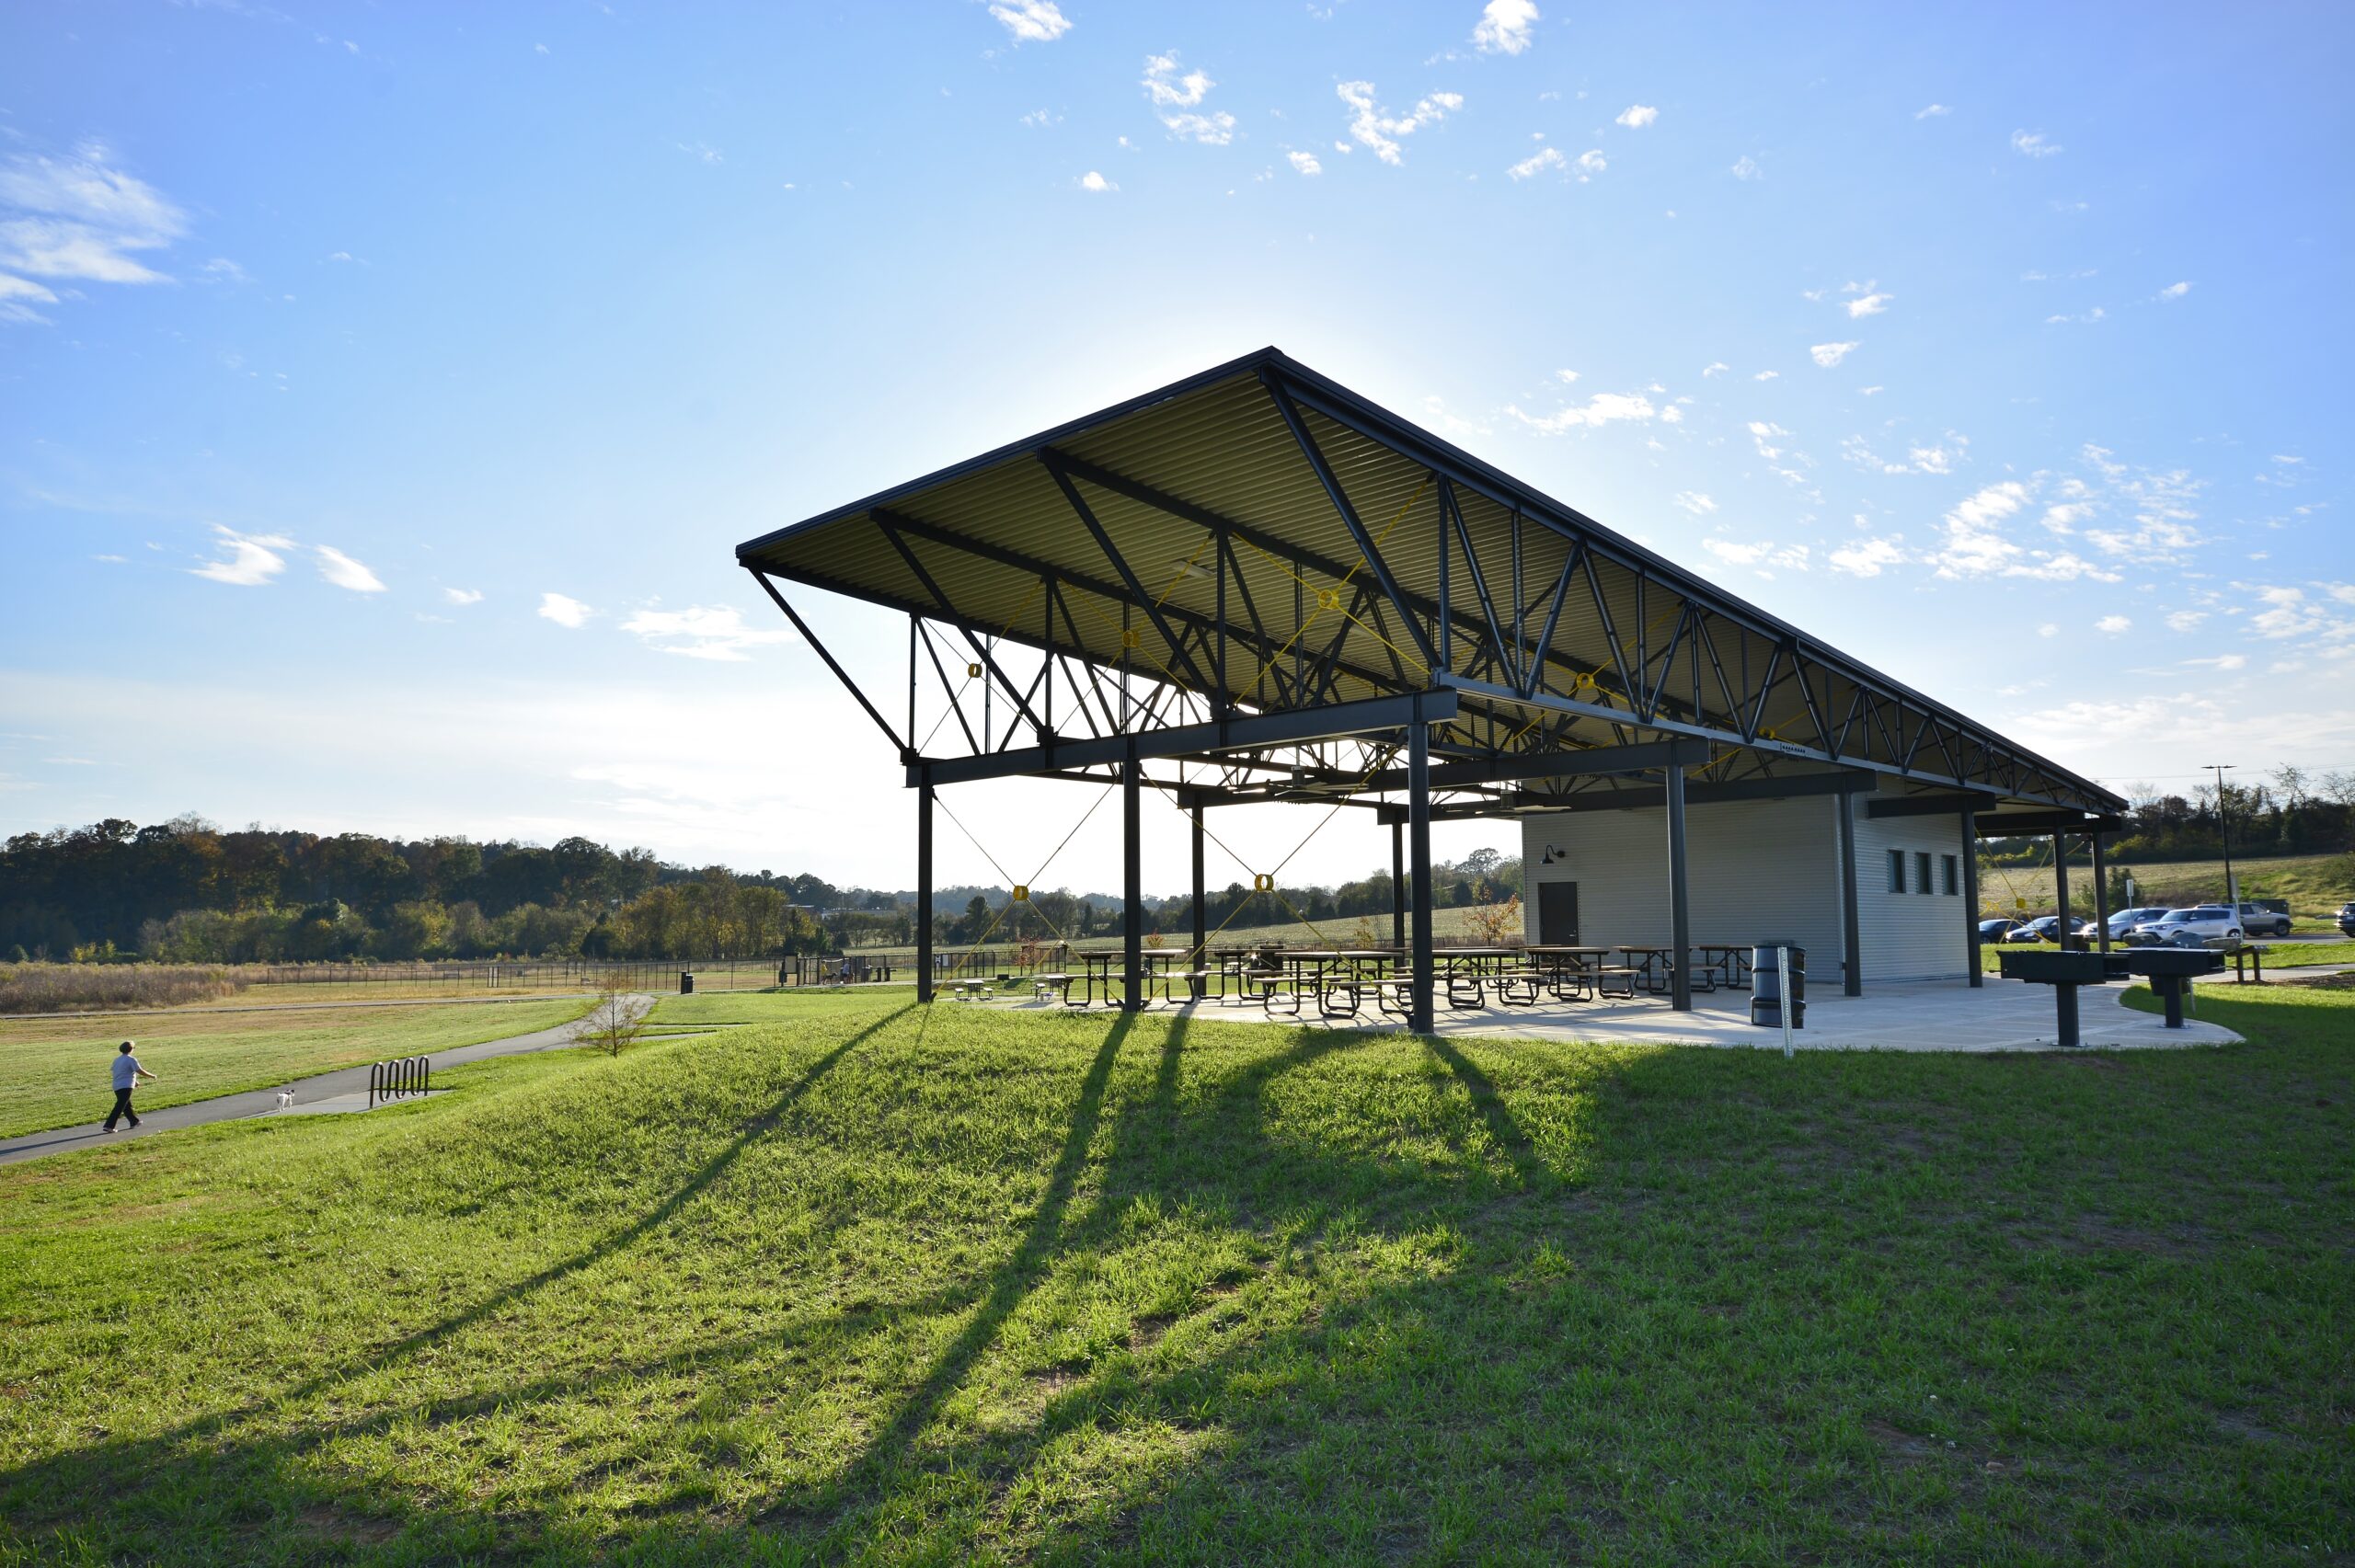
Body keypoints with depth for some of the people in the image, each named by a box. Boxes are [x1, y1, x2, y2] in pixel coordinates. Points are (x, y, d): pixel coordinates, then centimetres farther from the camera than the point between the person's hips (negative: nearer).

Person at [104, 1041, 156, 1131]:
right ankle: (109, 1126, -13)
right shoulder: (131, 1059, -10)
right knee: (119, 1107, -7)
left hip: (117, 1086, 8)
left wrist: (134, 1081, 31)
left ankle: (134, 1122, 31)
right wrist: (152, 1076, 2)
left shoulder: (117, 1060, 15)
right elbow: (140, 1071, -14)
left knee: (127, 1105, 19)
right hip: (126, 1087, -8)